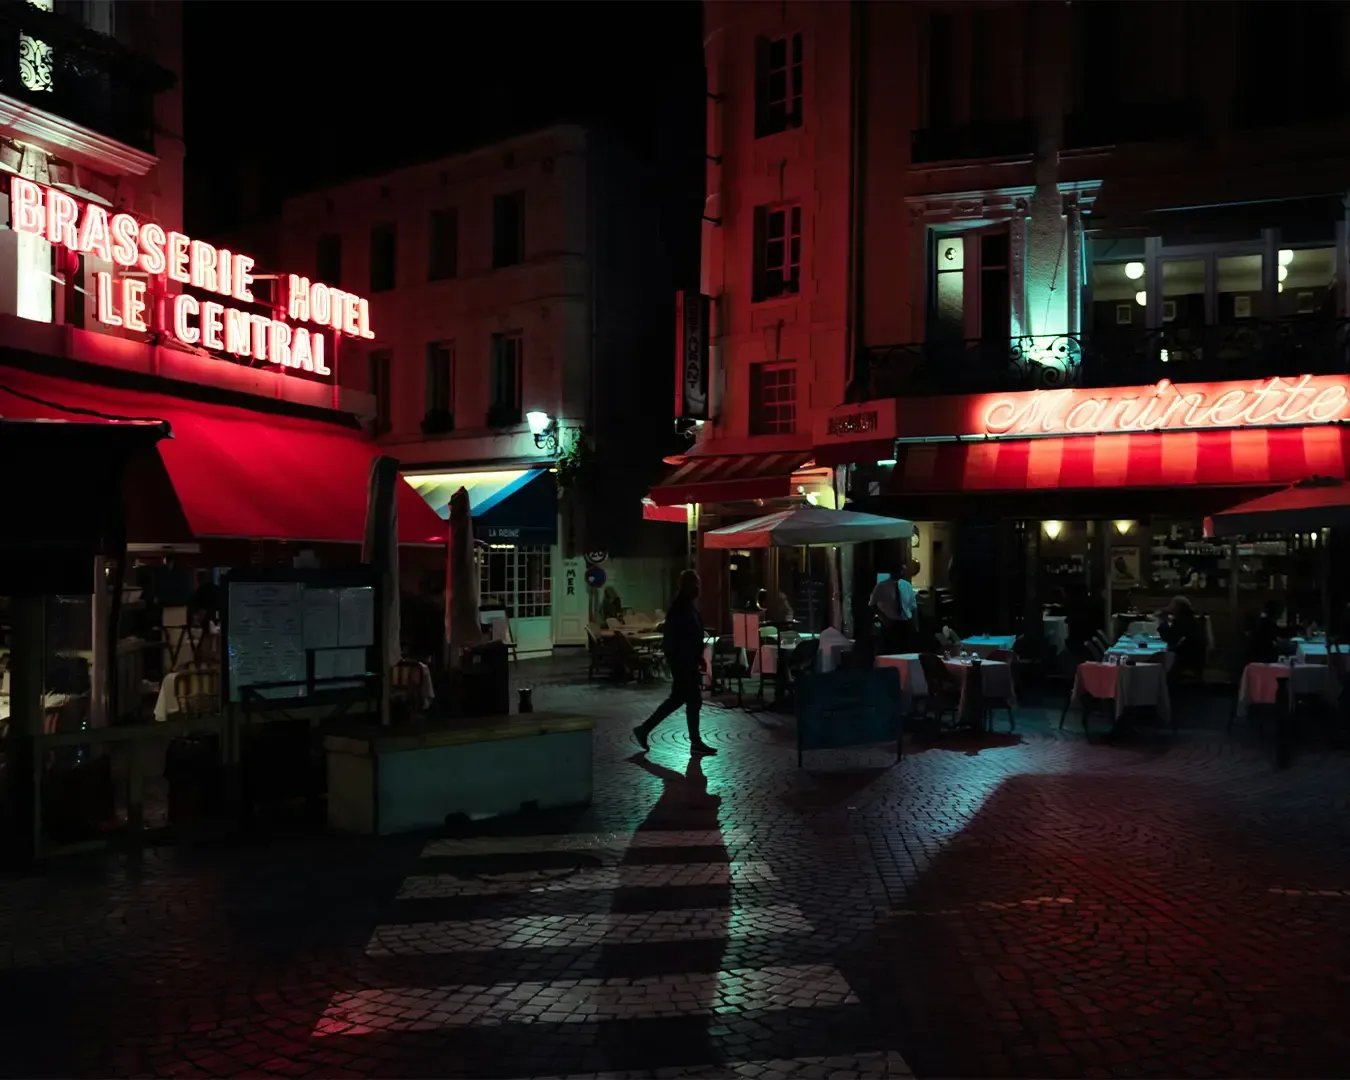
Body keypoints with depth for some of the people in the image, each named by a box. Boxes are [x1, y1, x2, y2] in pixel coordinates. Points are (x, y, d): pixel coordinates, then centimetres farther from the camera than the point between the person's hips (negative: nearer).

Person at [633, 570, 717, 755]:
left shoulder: (688, 607, 12)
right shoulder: (679, 609, -19)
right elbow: (673, 639, -22)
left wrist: (699, 658, 21)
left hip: (688, 661, 10)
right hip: (683, 662, -10)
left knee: (678, 699, 15)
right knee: (694, 700, -2)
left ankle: (644, 729, 19)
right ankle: (695, 742, 9)